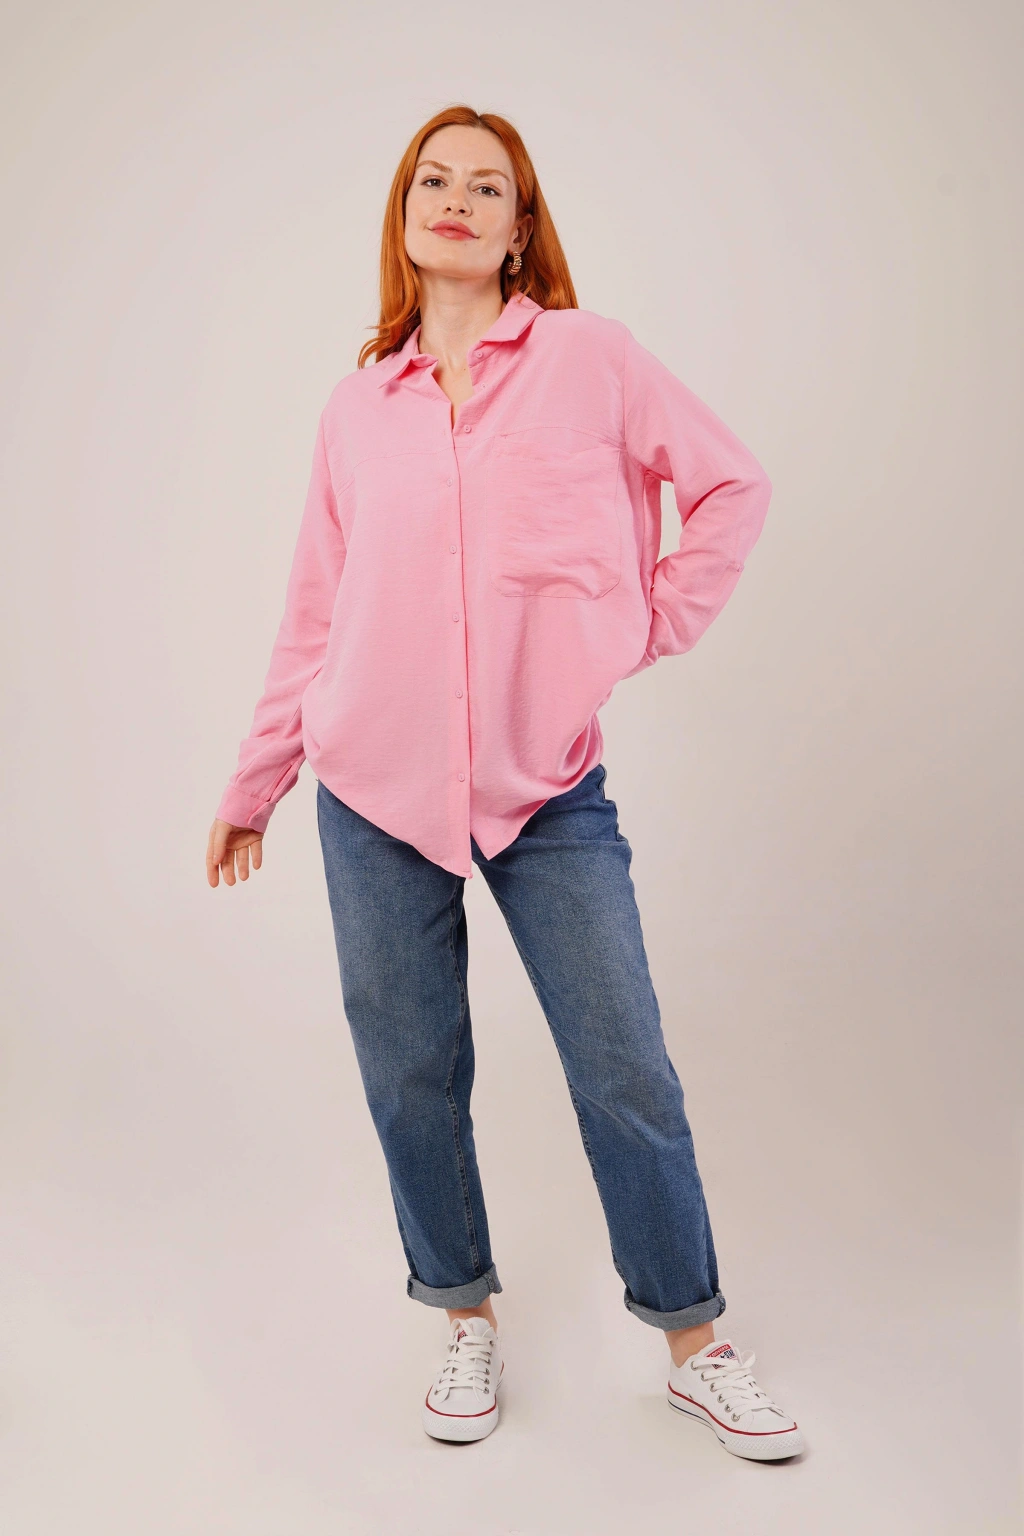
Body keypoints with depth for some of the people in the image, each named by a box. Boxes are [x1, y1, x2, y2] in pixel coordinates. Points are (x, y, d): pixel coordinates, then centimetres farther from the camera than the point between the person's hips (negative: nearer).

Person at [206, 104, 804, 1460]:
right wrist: (256, 780, 14)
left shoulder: (589, 357, 2)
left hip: (550, 787, -2)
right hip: (376, 790, 3)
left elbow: (734, 485, 8)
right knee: (410, 1076, 9)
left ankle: (696, 1347, 22)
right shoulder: (358, 406, 8)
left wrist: (651, 626, 1)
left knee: (625, 1075, 2)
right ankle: (467, 1321, 30)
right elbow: (316, 612, 12)